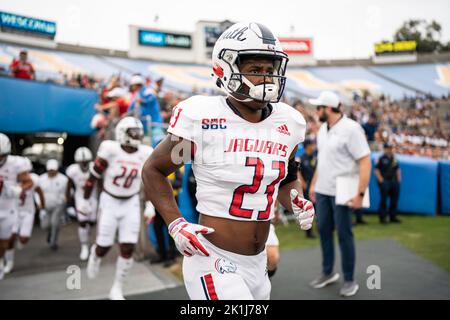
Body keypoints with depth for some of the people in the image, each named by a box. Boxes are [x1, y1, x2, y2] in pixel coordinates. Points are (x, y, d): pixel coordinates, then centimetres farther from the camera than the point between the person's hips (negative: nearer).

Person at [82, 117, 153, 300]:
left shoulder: (145, 154, -7)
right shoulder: (111, 150, -18)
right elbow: (94, 176, -8)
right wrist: (85, 200, -2)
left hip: (131, 204, 3)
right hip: (110, 203, -2)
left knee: (128, 249, -3)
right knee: (104, 247, 3)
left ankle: (117, 290, 14)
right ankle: (95, 254, 43)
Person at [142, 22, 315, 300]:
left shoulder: (289, 124, 2)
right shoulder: (204, 119, -14)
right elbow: (153, 170, -1)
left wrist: (298, 204, -1)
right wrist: (176, 224, -12)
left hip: (257, 265, 7)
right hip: (213, 262, -6)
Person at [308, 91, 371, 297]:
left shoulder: (351, 129, -16)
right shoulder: (323, 128, 8)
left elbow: (365, 162, -18)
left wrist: (360, 194, -22)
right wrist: (314, 184, 17)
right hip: (323, 190, 7)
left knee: (344, 234, 1)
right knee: (323, 230, 14)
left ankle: (349, 280, 16)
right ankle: (328, 273, 30)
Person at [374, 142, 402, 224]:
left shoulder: (394, 159, 14)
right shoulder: (381, 159, -6)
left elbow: (398, 169, 21)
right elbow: (376, 170, -9)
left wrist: (398, 179, 11)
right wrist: (381, 180, -15)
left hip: (394, 181, 7)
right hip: (384, 182, -7)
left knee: (394, 200, 8)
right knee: (383, 200, -5)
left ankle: (393, 217, 19)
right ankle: (382, 218, 2)